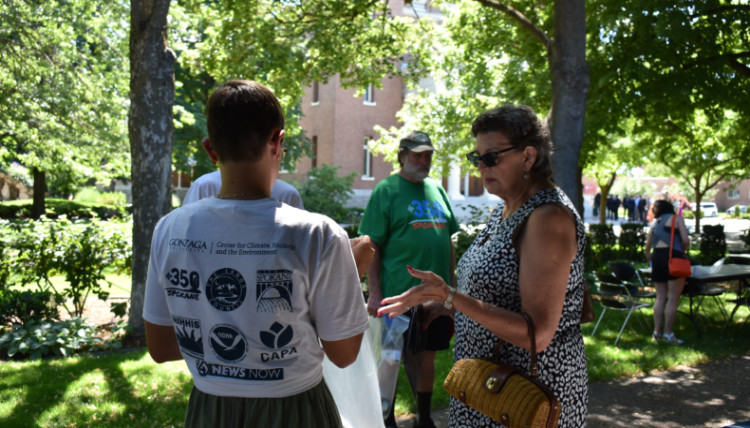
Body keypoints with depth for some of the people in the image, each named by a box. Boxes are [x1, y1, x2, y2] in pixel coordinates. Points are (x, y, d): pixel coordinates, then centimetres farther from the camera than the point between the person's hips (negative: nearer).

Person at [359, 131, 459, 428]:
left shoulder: (437, 190, 13)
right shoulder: (386, 190, -5)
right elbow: (372, 245, -8)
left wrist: (452, 284, 15)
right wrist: (375, 293, -14)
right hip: (398, 294, -6)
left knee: (427, 355, 15)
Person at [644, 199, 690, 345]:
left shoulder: (654, 222, 18)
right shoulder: (676, 218, 5)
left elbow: (647, 247, 20)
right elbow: (686, 241, -6)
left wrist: (650, 260, 35)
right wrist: (682, 251, 13)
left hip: (656, 257, 5)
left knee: (660, 297, 10)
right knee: (673, 298, -1)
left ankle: (657, 331, 8)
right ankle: (668, 333, -1)